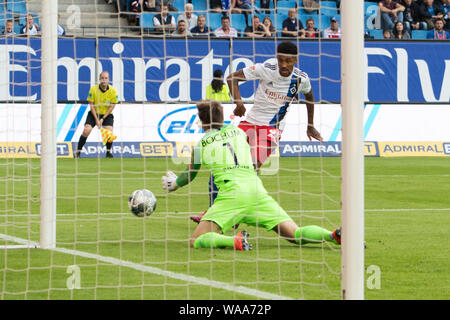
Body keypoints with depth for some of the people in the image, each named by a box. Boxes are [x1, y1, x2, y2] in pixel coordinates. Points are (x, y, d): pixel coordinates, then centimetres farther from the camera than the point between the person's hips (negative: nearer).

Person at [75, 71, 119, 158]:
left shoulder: (113, 91, -11)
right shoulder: (93, 89, -13)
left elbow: (112, 106, -6)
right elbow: (91, 105, -8)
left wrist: (103, 119, -12)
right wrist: (96, 119, -15)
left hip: (107, 114, 0)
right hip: (94, 113, 0)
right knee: (86, 131, -18)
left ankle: (108, 152, 2)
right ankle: (78, 152, -5)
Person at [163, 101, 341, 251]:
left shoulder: (200, 146, 15)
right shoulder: (238, 132, 24)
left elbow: (189, 176, 31)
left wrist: (174, 183, 54)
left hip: (231, 193, -4)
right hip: (257, 190, 4)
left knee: (196, 241, -4)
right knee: (295, 234, 0)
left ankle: (236, 241, -31)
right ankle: (333, 235, -28)